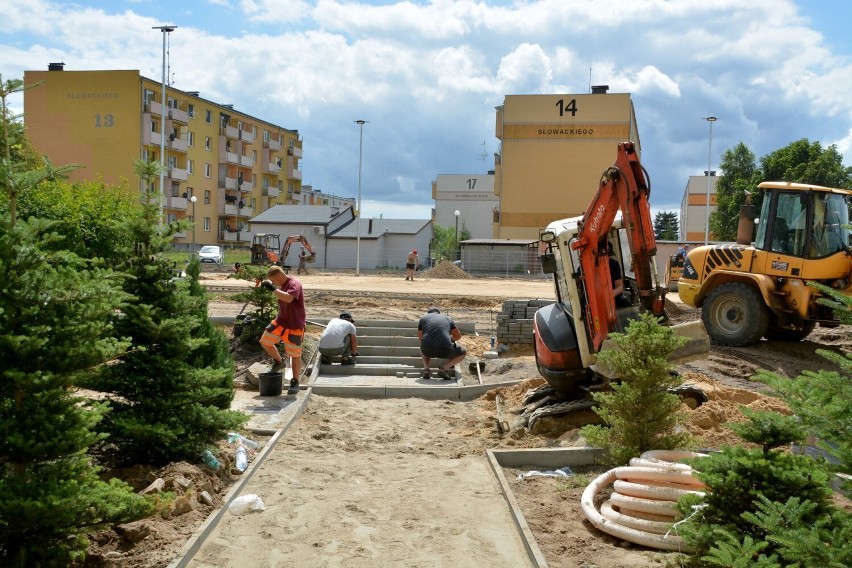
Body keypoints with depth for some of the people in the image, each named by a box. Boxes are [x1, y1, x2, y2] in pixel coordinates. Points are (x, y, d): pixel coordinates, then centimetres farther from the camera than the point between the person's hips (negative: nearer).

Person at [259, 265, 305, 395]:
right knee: (265, 341, 5)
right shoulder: (282, 286, 7)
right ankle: (279, 362, 27)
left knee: (295, 355, 2)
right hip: (280, 321, 8)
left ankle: (295, 382, 17)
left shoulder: (294, 284, -19)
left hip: (294, 326, -8)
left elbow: (289, 298, -38)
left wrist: (273, 288, -36)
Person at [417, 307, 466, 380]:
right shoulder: (447, 319, 25)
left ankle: (426, 369, 13)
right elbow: (458, 336, 34)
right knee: (463, 353, 27)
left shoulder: (423, 319, 23)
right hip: (445, 350, -1)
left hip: (428, 350, 2)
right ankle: (444, 368, 5)